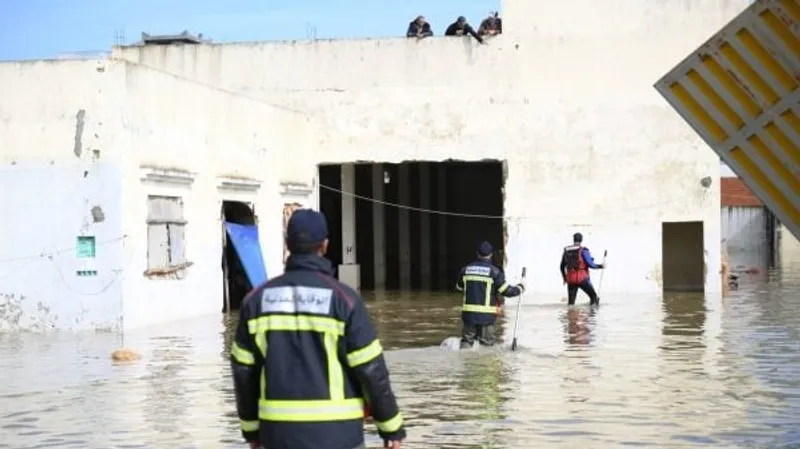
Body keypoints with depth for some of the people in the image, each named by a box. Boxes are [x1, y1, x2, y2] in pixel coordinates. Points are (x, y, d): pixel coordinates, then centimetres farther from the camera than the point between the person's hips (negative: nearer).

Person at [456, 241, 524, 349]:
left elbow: (459, 287, 20)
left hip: (468, 313, 3)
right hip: (486, 315, -3)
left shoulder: (466, 270, 4)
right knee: (486, 344, 6)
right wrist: (519, 288, 12)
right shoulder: (493, 271, -9)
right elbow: (507, 291, -7)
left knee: (467, 340, 14)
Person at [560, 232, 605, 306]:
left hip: (570, 280, 4)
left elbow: (562, 267, 17)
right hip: (582, 279, -4)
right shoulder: (583, 250, -8)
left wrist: (565, 278, 32)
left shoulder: (566, 251, 9)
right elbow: (590, 264, -12)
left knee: (571, 301, 9)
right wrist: (600, 266, 6)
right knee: (594, 296, 10)